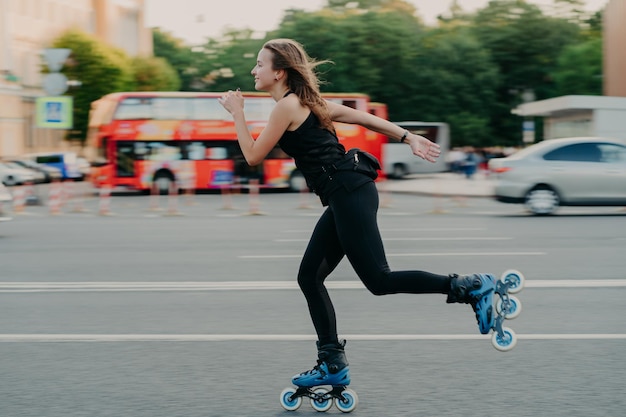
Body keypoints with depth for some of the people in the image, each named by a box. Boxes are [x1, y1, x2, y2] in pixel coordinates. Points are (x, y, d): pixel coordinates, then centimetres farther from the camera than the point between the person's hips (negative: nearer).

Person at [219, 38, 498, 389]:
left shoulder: (287, 106, -8)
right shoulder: (304, 101, 20)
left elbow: (253, 156, -3)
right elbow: (361, 117, 18)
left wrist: (238, 113, 7)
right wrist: (408, 138, 18)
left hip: (349, 193, -10)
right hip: (345, 197, 10)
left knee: (379, 280, -10)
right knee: (310, 278, 10)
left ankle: (472, 287, -8)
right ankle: (333, 364, 12)